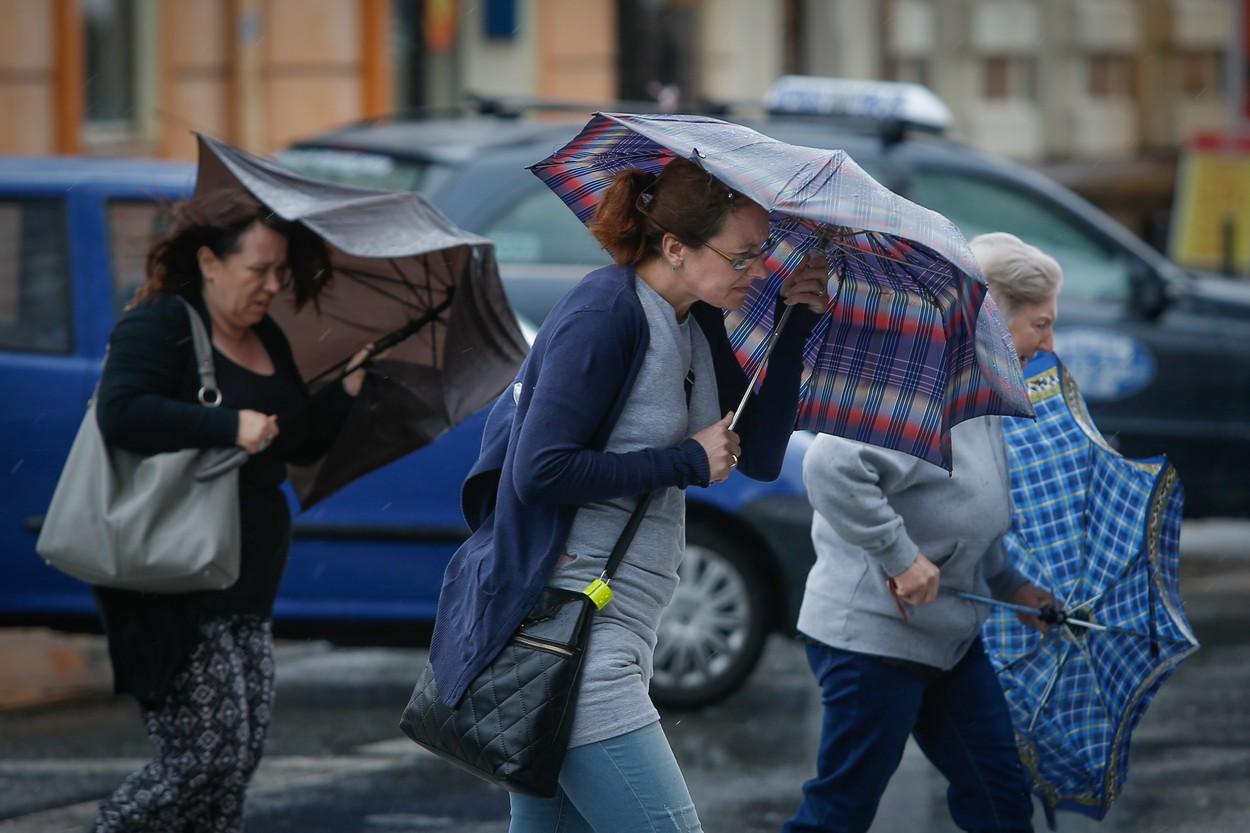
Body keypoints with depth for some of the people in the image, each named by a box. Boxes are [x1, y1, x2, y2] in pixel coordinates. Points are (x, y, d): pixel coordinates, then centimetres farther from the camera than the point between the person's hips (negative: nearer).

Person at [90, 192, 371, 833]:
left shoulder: (269, 343, 15)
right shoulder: (159, 326, -10)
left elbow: (300, 446, 19)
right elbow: (121, 412, -26)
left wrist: (347, 389, 4)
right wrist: (229, 427, -28)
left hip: (245, 588, 9)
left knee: (244, 751, 7)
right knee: (210, 752, -12)